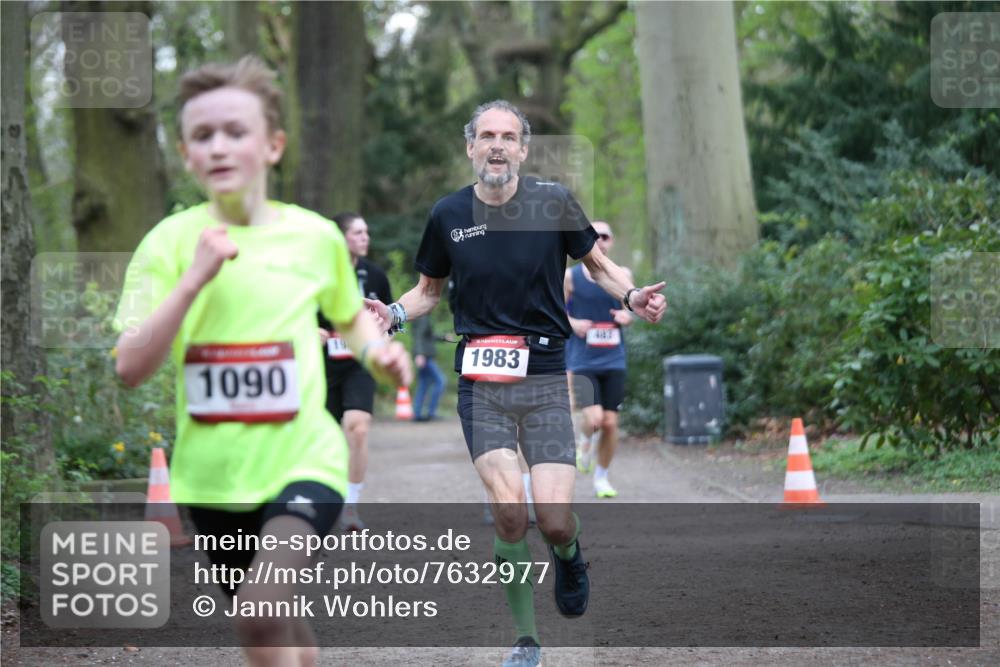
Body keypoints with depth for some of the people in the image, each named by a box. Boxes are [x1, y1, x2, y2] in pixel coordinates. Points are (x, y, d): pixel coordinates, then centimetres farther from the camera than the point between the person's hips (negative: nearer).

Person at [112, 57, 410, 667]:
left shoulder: (315, 236, -1)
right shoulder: (172, 240, -3)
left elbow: (350, 315, 20)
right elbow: (131, 369, -12)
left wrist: (378, 351, -1)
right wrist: (194, 278, -20)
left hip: (303, 459, -2)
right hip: (212, 474, 2)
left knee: (263, 612, -26)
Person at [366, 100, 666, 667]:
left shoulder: (553, 202, -1)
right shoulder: (449, 214, 3)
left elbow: (599, 264, 12)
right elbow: (430, 289, 18)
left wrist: (632, 295, -8)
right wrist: (394, 314, -2)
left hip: (546, 379, -1)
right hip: (481, 381, 1)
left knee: (554, 519, -12)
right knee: (509, 510, -16)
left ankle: (569, 557, 28)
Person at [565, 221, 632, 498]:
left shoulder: (622, 275, 5)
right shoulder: (570, 276, -2)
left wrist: (627, 316, -6)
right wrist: (572, 323, -14)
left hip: (613, 361, 3)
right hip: (582, 363, -3)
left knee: (611, 423, 1)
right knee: (594, 418, -19)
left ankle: (601, 478, 19)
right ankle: (584, 443, 17)